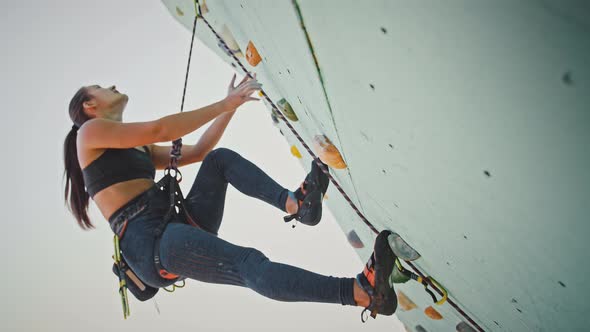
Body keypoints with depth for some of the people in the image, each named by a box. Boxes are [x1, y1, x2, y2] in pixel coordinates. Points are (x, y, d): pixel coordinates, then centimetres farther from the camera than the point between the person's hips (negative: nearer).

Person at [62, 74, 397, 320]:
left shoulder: (140, 149, 27)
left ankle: (295, 202, -18)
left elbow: (198, 152, 27)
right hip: (147, 244, -9)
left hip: (180, 224, 9)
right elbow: (158, 130, -11)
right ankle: (364, 291, -44)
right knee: (249, 265, -30)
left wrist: (231, 106, 21)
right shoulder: (90, 131, 3)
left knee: (219, 159, 3)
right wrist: (224, 104, -8)